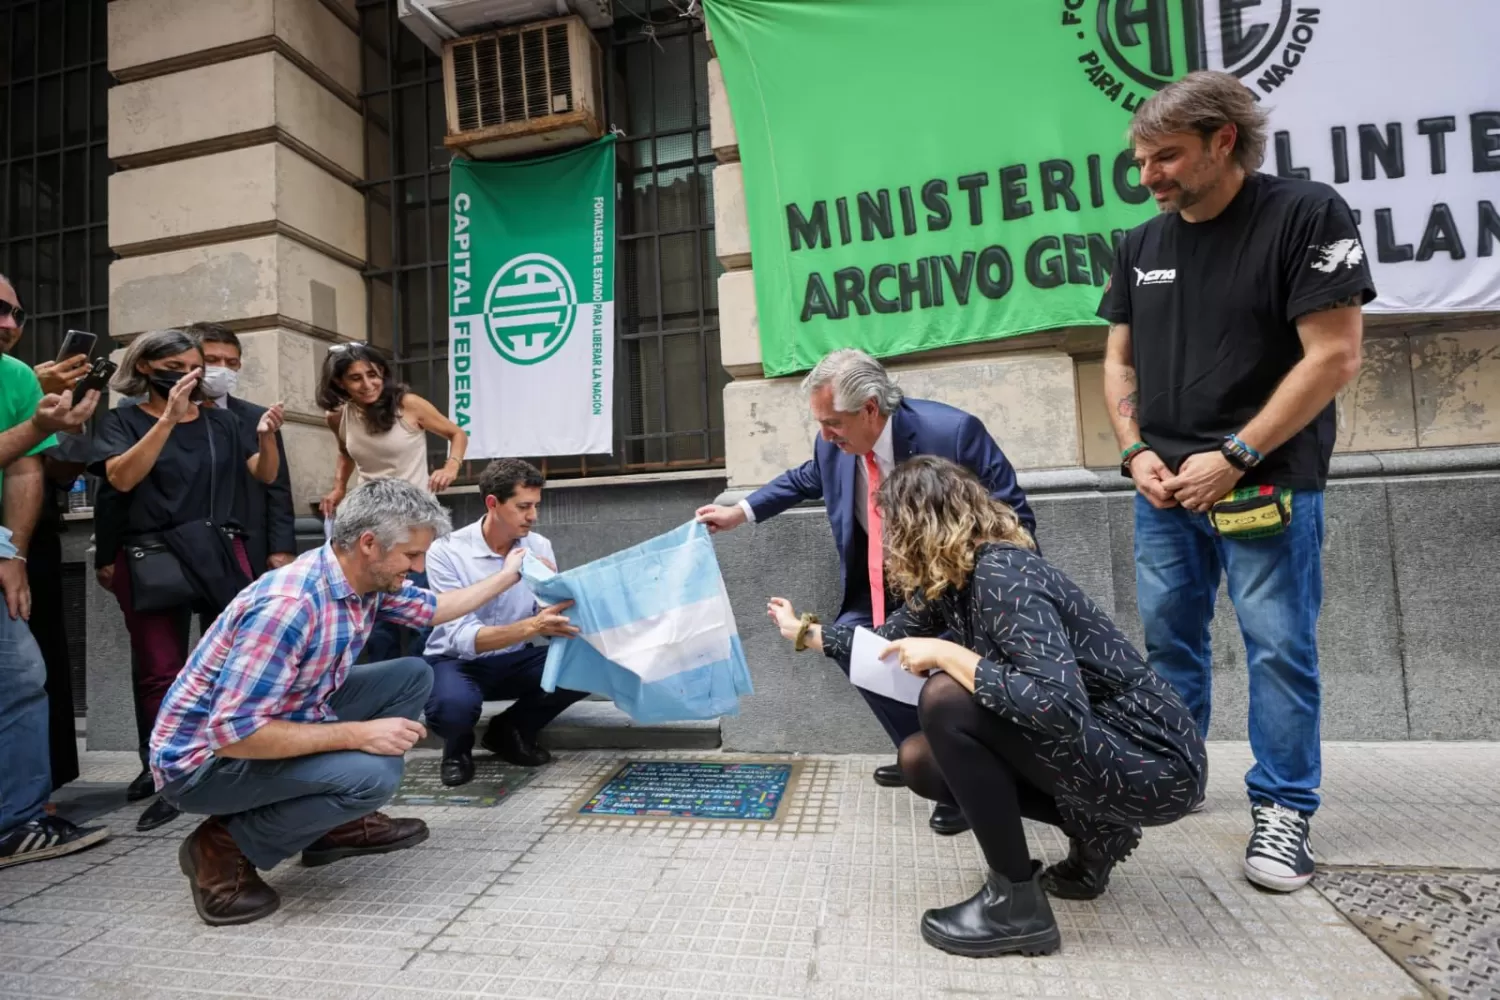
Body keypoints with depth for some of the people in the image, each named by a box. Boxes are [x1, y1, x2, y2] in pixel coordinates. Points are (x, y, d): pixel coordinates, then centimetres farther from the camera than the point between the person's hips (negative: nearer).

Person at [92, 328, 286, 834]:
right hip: (151, 559, -1)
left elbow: (265, 475, 7)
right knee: (161, 673, 3)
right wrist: (169, 418, -20)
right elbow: (121, 477, -12)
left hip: (222, 554, 1)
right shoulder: (123, 420, 5)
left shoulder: (222, 421, 11)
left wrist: (266, 436, -13)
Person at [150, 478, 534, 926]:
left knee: (412, 675, 4)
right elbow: (232, 733, -32)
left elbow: (433, 608, 15)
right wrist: (357, 734, -29)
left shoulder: (366, 579, -6)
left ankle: (339, 822, 13)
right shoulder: (289, 604, -33)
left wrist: (508, 575, 19)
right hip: (205, 756, -9)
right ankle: (224, 847, -4)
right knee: (371, 774, -29)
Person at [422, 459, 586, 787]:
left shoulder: (539, 546, -6)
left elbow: (553, 620, -6)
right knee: (452, 706, -38)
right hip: (458, 661, -4)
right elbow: (463, 637, -30)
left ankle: (508, 731, 6)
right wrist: (530, 627, -44)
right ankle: (457, 747, 3)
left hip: (516, 659, 4)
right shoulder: (446, 551, -19)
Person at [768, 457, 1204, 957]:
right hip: (1085, 736, 9)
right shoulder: (952, 579, 2)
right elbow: (892, 638, 18)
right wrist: (805, 631, 28)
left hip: (1151, 760, -9)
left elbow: (1059, 705, -37)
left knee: (947, 697, -26)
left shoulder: (1001, 576, -25)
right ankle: (1095, 831, 14)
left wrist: (944, 655, -27)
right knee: (919, 760, 7)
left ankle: (1016, 904, -10)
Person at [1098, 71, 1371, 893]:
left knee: (1278, 648, 2)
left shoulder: (1307, 216, -7)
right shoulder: (1142, 246, 8)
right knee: (1169, 639, 12)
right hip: (1165, 487, 5)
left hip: (1266, 483, -5)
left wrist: (1234, 458, -17)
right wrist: (1136, 452, -2)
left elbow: (1333, 357, -12)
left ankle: (1283, 808, 17)